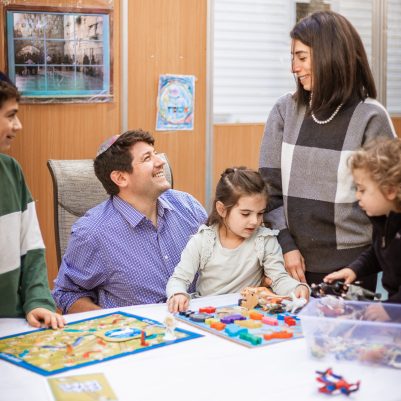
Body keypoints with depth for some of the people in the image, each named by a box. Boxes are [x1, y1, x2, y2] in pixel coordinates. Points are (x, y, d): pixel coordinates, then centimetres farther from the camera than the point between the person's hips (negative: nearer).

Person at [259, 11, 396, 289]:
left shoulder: (371, 117, -7)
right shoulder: (285, 110, 2)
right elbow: (269, 184, 3)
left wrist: (368, 263, -6)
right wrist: (286, 244, -4)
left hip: (350, 265, -3)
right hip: (296, 260, 3)